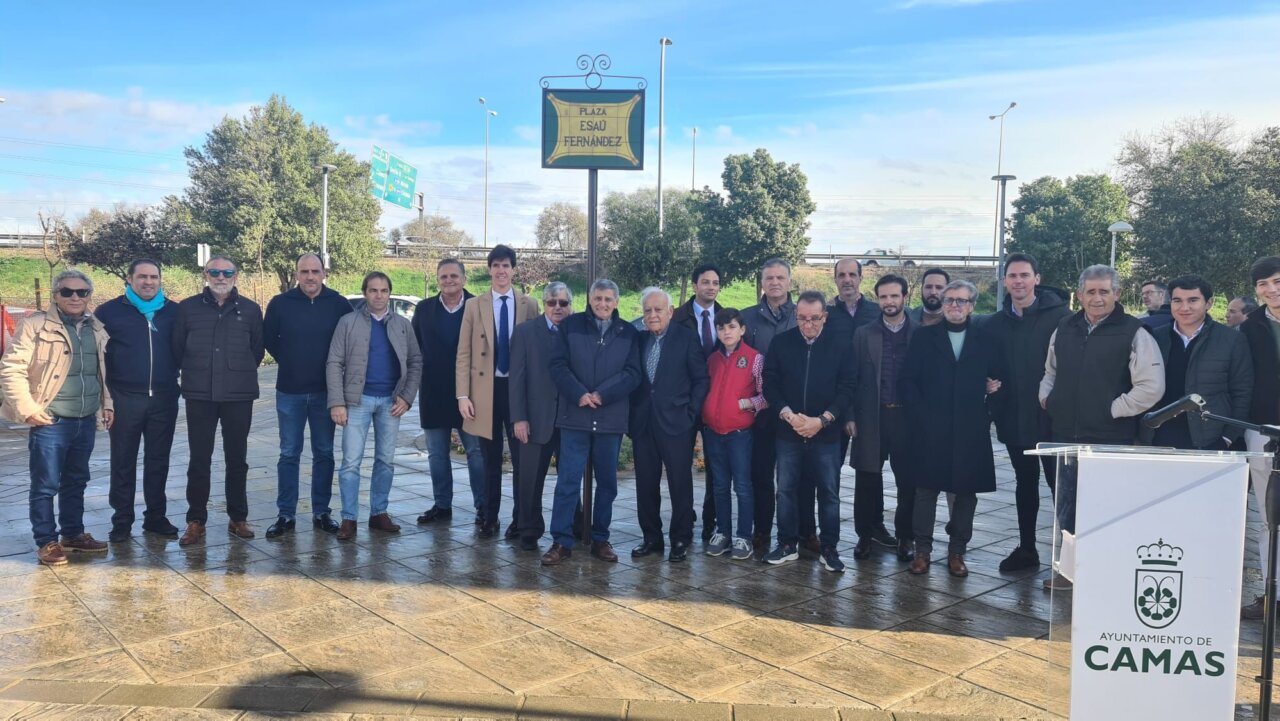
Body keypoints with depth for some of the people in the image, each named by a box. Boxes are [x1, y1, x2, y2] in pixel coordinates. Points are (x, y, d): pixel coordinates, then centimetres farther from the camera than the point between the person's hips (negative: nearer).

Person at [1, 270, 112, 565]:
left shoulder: (96, 329, 11)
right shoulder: (35, 325, -7)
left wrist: (107, 403, 11)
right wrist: (27, 408, -15)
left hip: (87, 420, 6)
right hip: (50, 421, -6)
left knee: (76, 481, 16)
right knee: (45, 485, 2)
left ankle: (73, 533, 28)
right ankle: (46, 542, 12)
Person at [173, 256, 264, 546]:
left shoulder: (250, 310, 4)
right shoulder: (187, 308, 3)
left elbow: (257, 349, 13)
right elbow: (177, 349, 10)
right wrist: (195, 373, 13)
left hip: (239, 396, 0)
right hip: (199, 395, 0)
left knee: (237, 459, 8)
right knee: (199, 459, 4)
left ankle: (238, 518, 18)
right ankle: (196, 520, 13)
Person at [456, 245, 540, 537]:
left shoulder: (529, 305, 4)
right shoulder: (474, 305, 4)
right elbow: (463, 354, 2)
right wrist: (463, 395, -5)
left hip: (519, 388, 0)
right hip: (485, 389, 0)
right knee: (491, 458, 9)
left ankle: (521, 518, 16)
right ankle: (489, 516, 20)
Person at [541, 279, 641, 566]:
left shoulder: (628, 332, 6)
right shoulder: (571, 325, 5)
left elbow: (632, 373, -1)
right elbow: (558, 365, -1)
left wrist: (602, 395, -14)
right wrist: (579, 394, -15)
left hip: (611, 418, 2)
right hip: (575, 415, -1)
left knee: (607, 482, 9)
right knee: (568, 480, -3)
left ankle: (600, 539, 21)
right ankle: (562, 541, 4)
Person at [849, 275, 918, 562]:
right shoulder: (863, 334, 6)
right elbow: (852, 378, 4)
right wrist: (851, 416, -1)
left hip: (908, 417, 0)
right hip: (871, 417, 1)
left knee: (908, 480, 4)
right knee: (868, 479, 5)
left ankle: (904, 536, 18)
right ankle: (867, 533, 18)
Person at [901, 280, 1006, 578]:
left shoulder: (986, 340, 9)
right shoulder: (924, 338, 5)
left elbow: (999, 378, 13)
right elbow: (907, 380, 1)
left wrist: (994, 391, -6)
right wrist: (921, 414, -8)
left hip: (971, 431, 1)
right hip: (930, 430, -1)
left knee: (966, 492, 6)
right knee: (926, 489, 3)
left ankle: (957, 551, 19)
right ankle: (922, 550, 13)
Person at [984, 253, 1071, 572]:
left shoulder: (1059, 315, -8)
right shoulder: (996, 323, 7)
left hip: (1052, 417, -5)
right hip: (1014, 419, 5)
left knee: (1060, 484, 0)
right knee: (1024, 483, 16)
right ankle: (1026, 548, 27)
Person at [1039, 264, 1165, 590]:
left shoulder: (1133, 333, -9)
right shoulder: (1064, 328, 9)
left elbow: (1152, 387, -14)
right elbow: (1050, 371, 24)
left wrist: (1112, 410, -13)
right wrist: (1046, 397, 8)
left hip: (1110, 439, -5)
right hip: (1065, 435, 5)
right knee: (1066, 504, 13)